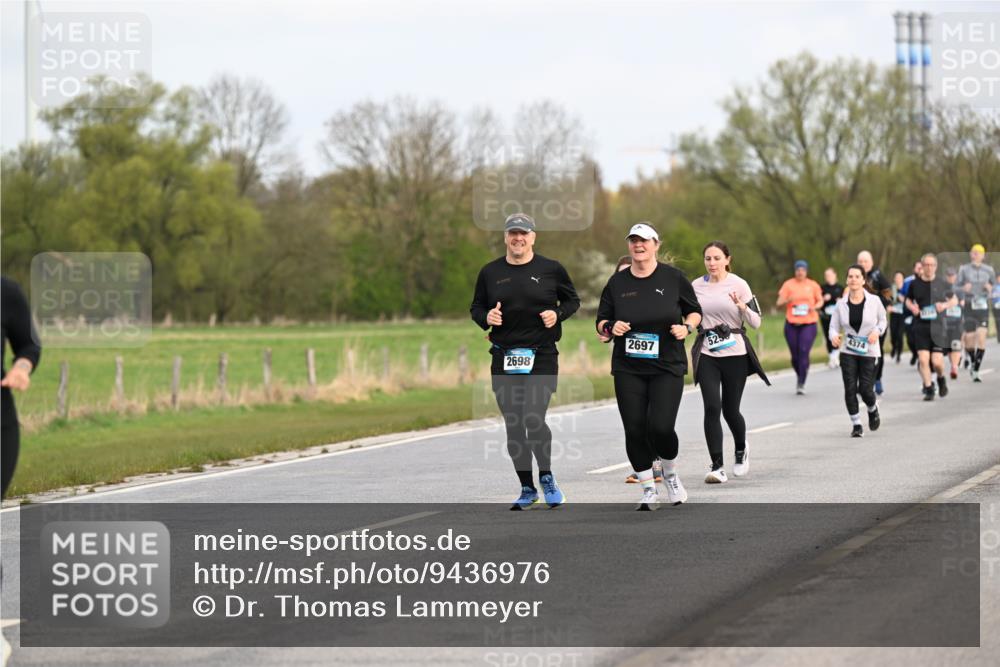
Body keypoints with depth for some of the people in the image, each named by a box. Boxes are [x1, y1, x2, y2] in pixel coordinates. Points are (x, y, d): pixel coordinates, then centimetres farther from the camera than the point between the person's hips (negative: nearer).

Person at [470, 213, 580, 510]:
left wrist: (558, 314, -8)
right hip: (504, 357, 3)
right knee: (514, 426, 6)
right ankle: (527, 489, 18)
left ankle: (546, 476, 8)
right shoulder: (490, 272, 7)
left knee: (534, 419, -16)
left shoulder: (551, 269, 1)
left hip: (542, 356, -3)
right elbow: (476, 307, 15)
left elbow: (572, 299, 12)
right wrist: (486, 317, -7)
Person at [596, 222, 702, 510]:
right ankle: (648, 490, 14)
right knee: (634, 430, -3)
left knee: (661, 427, -14)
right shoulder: (617, 282, 5)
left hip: (667, 367, -2)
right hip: (628, 370, 2)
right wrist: (610, 327, -10)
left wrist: (686, 327, -9)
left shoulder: (673, 278, 1)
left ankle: (671, 475, 18)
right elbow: (601, 320, 12)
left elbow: (695, 311, 11)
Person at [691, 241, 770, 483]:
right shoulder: (696, 286, 5)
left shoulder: (738, 285, -4)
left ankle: (741, 450, 38)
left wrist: (742, 306, -22)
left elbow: (756, 322, -5)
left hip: (735, 353, -2)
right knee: (712, 407, -13)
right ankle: (717, 466, -10)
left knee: (730, 410, 6)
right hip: (706, 354, 2)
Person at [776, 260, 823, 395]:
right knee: (795, 355, 3)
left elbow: (820, 301, 15)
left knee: (804, 352, -14)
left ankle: (801, 384, -12)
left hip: (809, 324, -1)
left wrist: (815, 307, -7)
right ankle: (799, 377, 30)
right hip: (792, 324, 1)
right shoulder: (788, 284, 4)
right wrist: (788, 300, -20)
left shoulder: (813, 285, 6)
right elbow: (779, 303, 2)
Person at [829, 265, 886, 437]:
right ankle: (856, 424, 7)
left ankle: (873, 410, 30)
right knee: (850, 389, -7)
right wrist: (834, 336, -21)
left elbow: (883, 320, 11)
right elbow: (834, 326, 1)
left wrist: (877, 331, -10)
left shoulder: (874, 301, -3)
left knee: (865, 389, -4)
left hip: (869, 352, -1)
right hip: (847, 352, 1)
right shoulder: (841, 304, -1)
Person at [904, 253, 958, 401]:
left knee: (937, 361, -6)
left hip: (937, 326, -1)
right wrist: (911, 307, -4)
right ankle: (929, 388, 5)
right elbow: (908, 300, 19)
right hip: (920, 326, 1)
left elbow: (954, 299, 13)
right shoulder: (915, 284, 3)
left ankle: (941, 379, 26)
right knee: (923, 359, -9)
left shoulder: (942, 284, 1)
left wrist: (945, 305, -7)